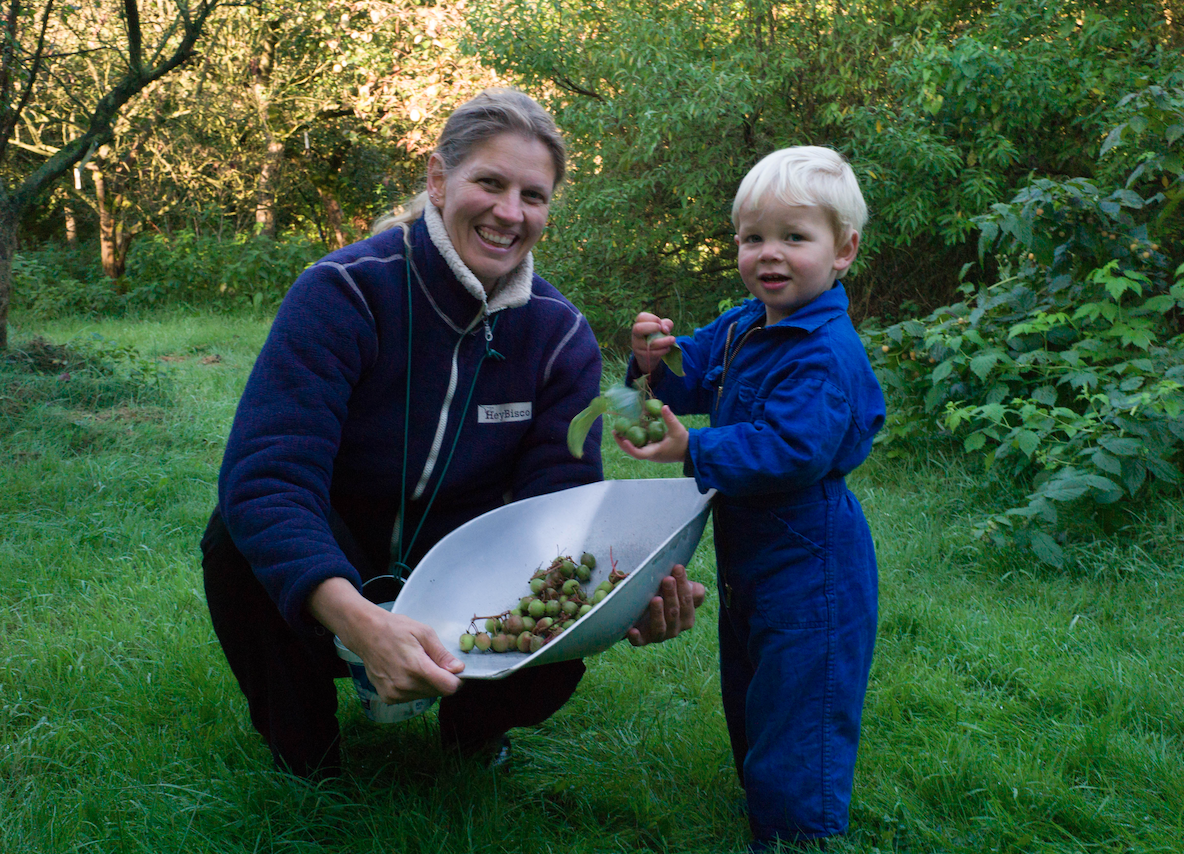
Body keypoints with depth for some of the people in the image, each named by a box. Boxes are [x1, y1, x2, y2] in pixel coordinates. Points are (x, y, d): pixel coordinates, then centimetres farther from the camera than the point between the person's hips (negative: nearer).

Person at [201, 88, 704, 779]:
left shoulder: (559, 335, -9)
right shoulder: (344, 292, -22)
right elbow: (266, 480, -34)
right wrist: (360, 621, -53)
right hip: (327, 582, -2)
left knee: (555, 658, -27)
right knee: (242, 538, -33)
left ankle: (472, 719, 11)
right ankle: (301, 746, -5)